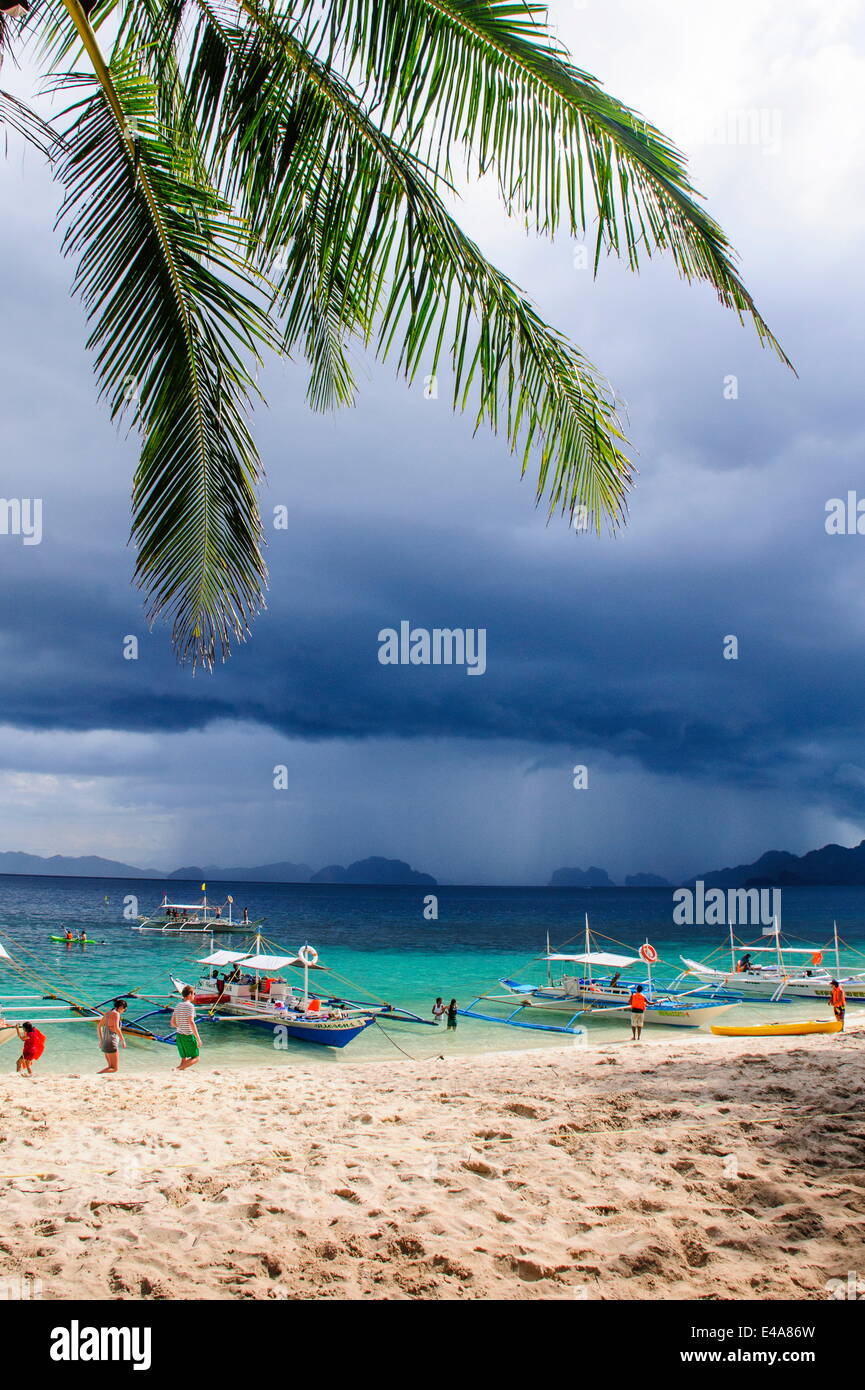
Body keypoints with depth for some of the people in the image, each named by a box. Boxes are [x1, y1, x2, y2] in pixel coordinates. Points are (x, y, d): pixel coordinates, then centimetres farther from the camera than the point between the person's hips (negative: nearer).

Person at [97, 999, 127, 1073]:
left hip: (104, 1042, 9)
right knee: (114, 1069, -5)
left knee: (111, 1066, 18)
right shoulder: (116, 1013, -12)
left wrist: (101, 1040, 25)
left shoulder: (107, 1012, 12)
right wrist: (123, 1040, -16)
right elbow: (116, 1028, -24)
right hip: (111, 1042, -9)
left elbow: (99, 1025, 20)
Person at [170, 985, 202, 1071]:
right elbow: (191, 1022, -22)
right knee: (195, 1058, 4)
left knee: (184, 1059, 16)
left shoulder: (177, 1006, 8)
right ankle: (179, 1069, -16)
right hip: (188, 1036, -7)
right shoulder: (190, 1006, -14)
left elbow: (172, 1023, 13)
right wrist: (198, 1038, -20)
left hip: (179, 1035, 7)